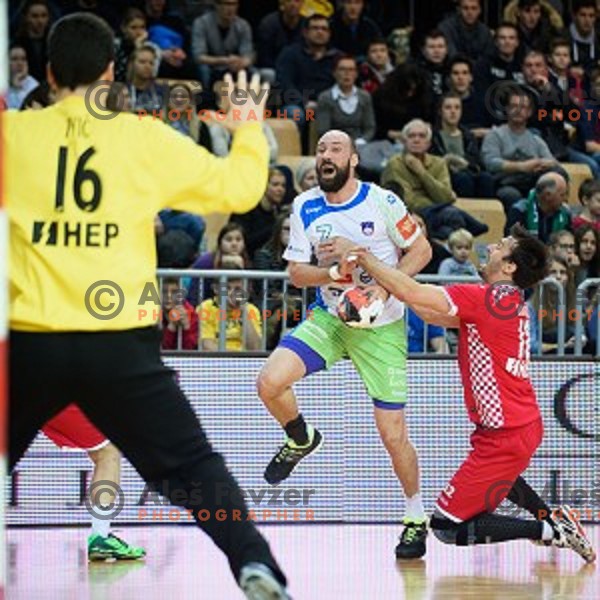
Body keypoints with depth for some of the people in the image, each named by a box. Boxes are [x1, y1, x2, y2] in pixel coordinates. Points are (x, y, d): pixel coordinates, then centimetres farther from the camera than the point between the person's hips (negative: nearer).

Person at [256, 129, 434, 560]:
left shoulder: (381, 201, -11)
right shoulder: (305, 208, 0)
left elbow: (421, 250, -4)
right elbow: (296, 272, 3)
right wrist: (331, 272, -18)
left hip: (382, 327, -3)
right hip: (329, 318, 3)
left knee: (393, 434, -5)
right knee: (270, 382, -20)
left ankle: (417, 517, 16)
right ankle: (301, 439, 12)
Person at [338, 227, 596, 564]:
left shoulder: (487, 298, -21)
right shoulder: (512, 302, 7)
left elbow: (411, 292, -22)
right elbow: (437, 315, 12)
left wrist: (363, 258, -8)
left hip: (506, 436, -10)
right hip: (527, 425, 10)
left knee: (447, 527, -5)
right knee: (494, 474, 42)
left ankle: (549, 531, -7)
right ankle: (550, 517, 31)